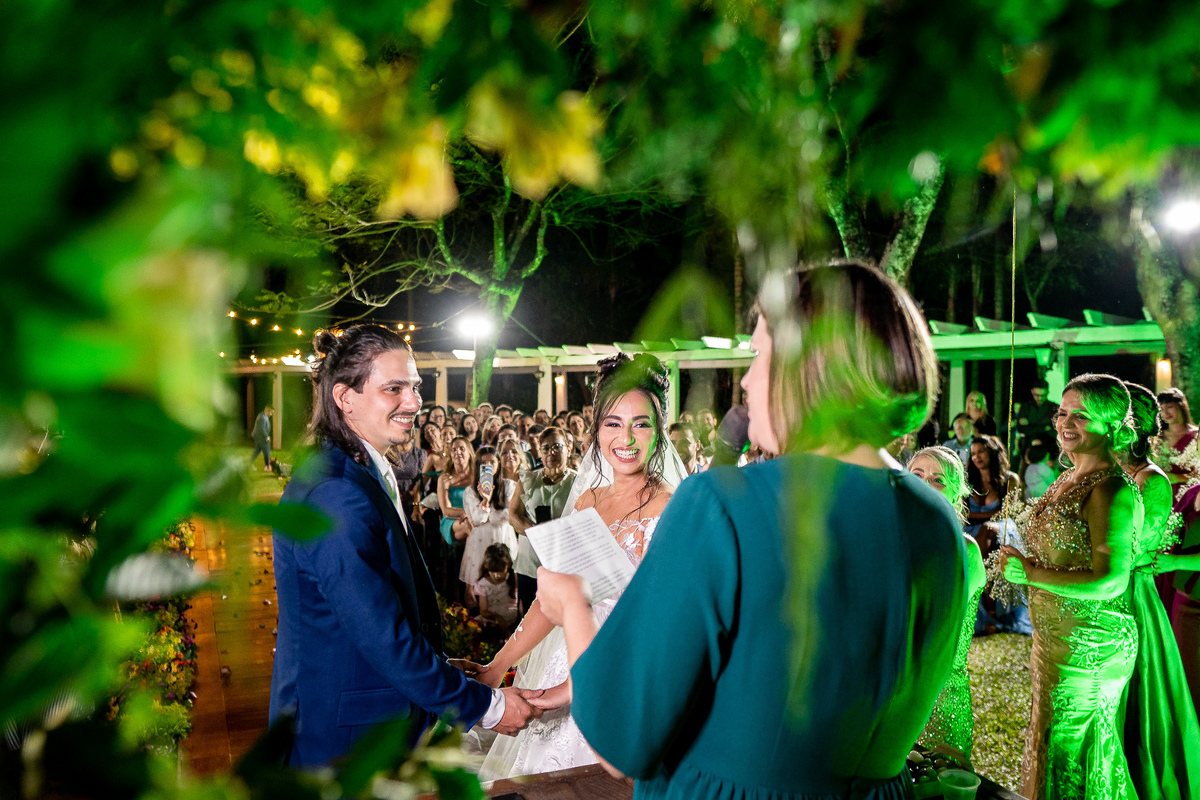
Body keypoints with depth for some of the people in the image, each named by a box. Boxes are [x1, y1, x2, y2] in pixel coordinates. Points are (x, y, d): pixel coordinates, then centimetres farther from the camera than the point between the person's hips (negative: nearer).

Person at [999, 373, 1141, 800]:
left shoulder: (1111, 489, -20)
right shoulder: (1071, 479, 9)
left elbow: (1110, 581, -26)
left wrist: (1030, 573, -22)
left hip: (1088, 646, -9)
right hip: (1058, 637, 9)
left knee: (1066, 746, 4)